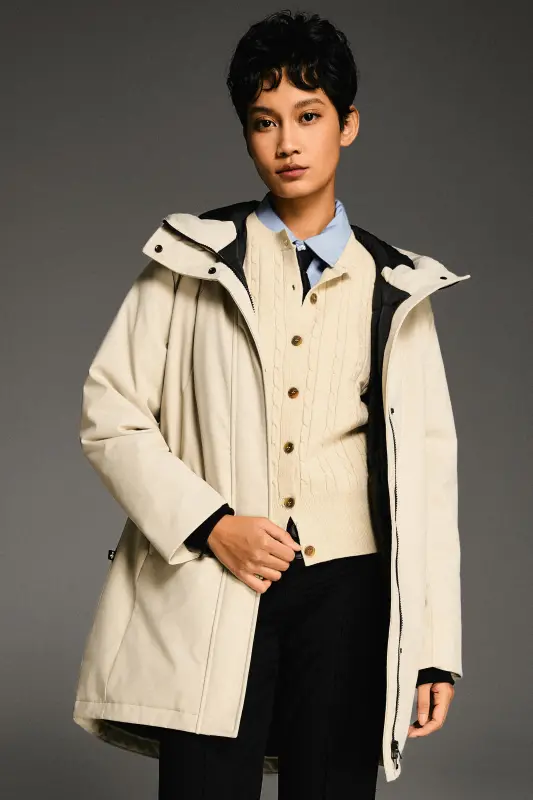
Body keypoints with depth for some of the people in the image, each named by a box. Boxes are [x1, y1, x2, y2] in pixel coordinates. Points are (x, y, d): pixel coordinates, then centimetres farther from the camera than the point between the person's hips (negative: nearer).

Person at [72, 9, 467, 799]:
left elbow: (427, 467, 6)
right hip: (213, 590, -1)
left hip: (348, 592, 2)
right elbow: (110, 415, 2)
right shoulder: (196, 259, 4)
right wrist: (211, 525, -11)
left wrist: (435, 643, 1)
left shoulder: (395, 289, 8)